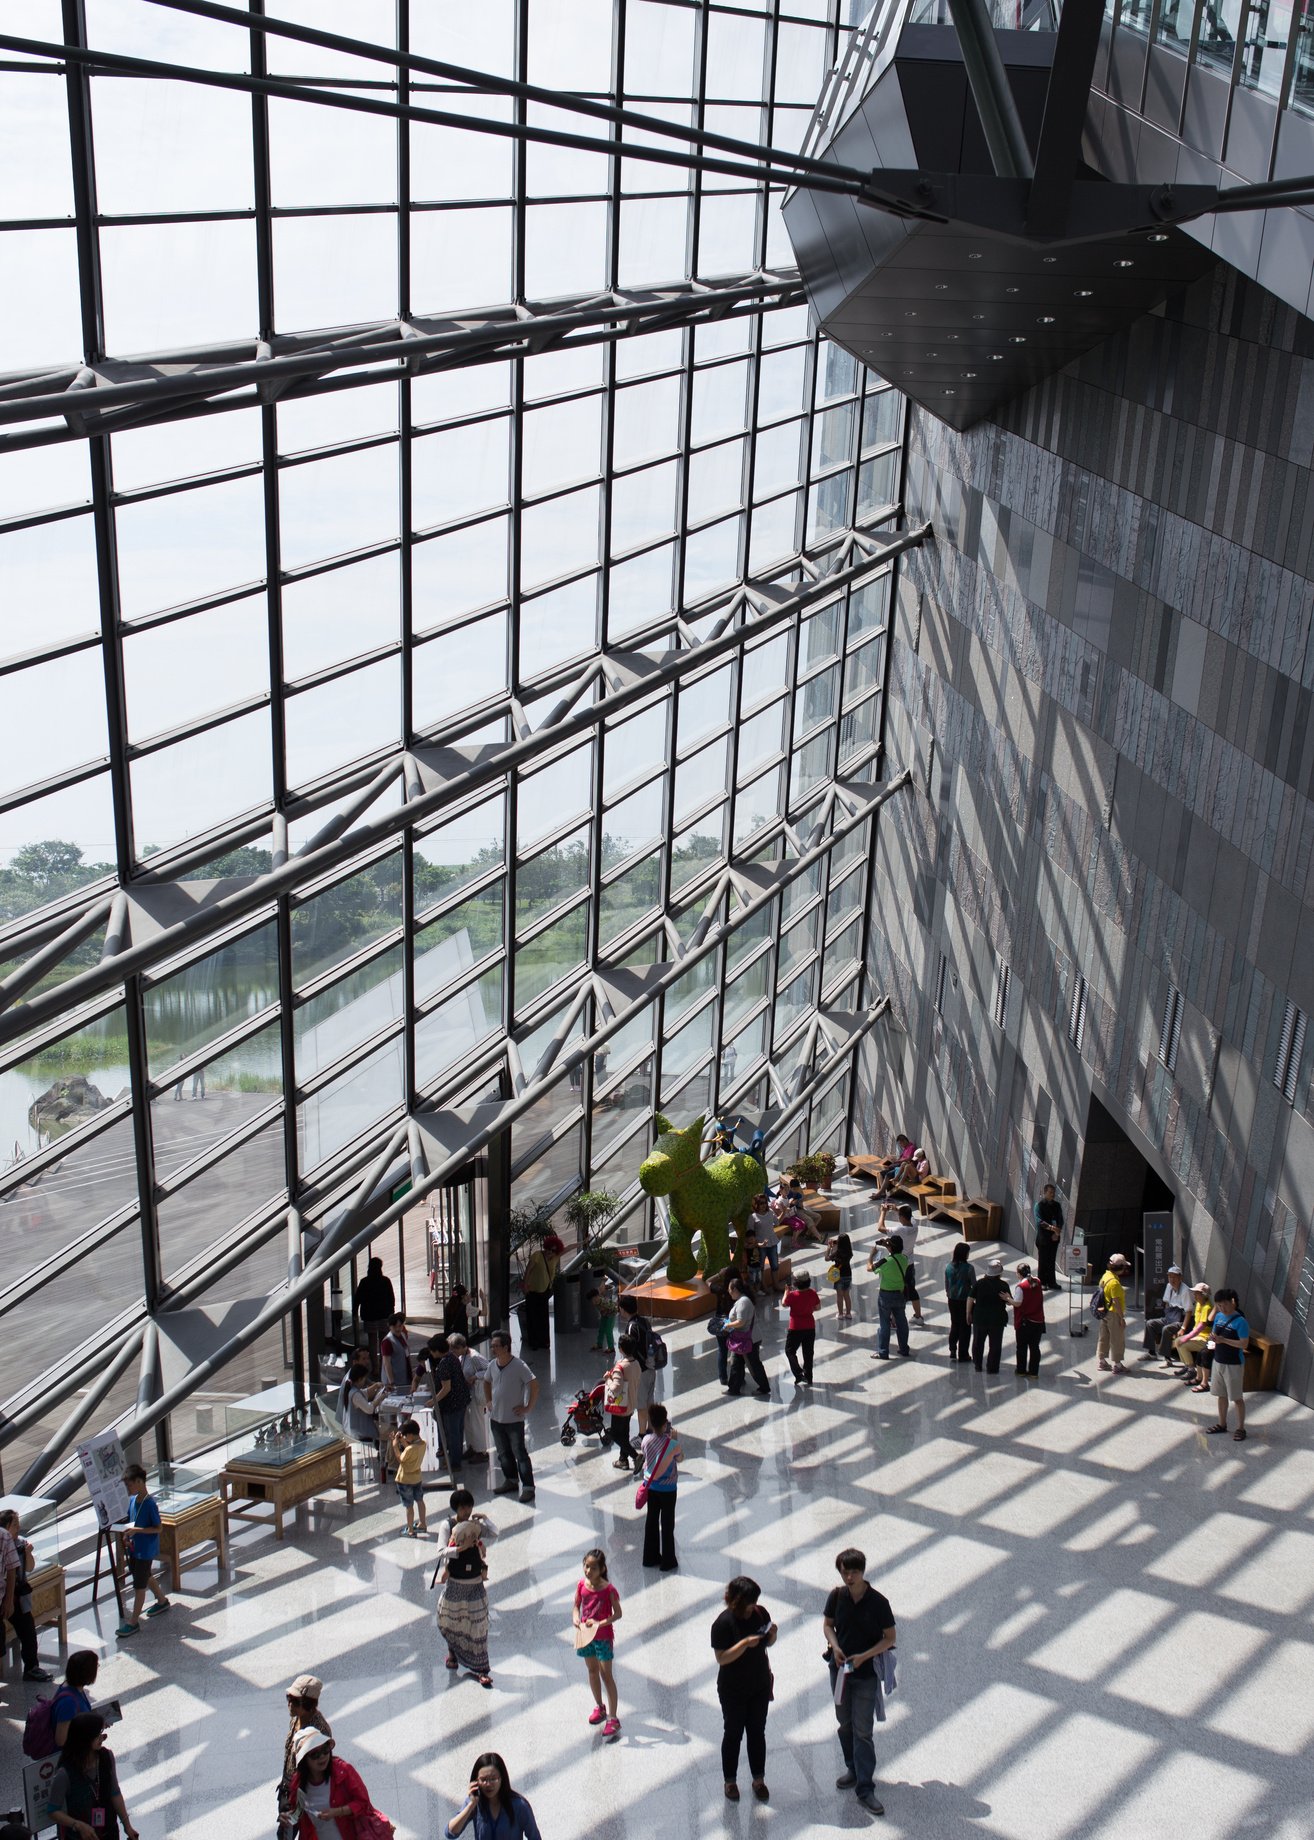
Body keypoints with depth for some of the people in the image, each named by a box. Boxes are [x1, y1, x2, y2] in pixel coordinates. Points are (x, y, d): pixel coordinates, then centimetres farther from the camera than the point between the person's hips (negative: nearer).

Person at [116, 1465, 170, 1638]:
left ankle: (133, 1622, 8)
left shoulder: (150, 1503, -22)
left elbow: (157, 1528, -19)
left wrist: (137, 1530, -27)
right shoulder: (132, 1500, 2)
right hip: (134, 1547, 8)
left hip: (146, 1550, -8)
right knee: (146, 1578, 24)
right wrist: (127, 1534, -4)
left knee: (139, 1585, 0)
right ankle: (162, 1601, 45)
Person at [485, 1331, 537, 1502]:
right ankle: (510, 1480, 32)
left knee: (520, 1453, -3)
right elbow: (486, 1382, 22)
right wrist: (488, 1401, 13)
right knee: (503, 1453, 17)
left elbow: (534, 1386, -15)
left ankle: (528, 1487, 3)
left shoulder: (518, 1366, -18)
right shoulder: (492, 1365, 1)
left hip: (514, 1419, -6)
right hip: (496, 1418, 6)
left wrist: (528, 1408, -14)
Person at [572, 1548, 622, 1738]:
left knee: (606, 1675, -1)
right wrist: (576, 1618, -16)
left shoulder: (609, 1589, -21)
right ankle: (599, 1708, 39)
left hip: (603, 1636, -5)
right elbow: (576, 1605, 5)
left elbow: (618, 1614, -15)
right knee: (592, 1671, 20)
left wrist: (600, 1623, -27)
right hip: (586, 1634, 5)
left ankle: (613, 1718, 4)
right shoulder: (582, 1585, -8)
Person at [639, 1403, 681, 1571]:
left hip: (650, 1486, 4)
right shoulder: (672, 1444, -23)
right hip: (667, 1488, -4)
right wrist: (675, 1439, 0)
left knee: (651, 1520, 18)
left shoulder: (646, 1441, -13)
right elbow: (680, 1459, -5)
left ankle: (650, 1557, 28)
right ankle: (668, 1561, 16)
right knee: (667, 1524, 8)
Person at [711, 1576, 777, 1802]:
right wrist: (745, 1643, -33)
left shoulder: (760, 1613, -6)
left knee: (757, 1732, 13)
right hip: (733, 1691, -4)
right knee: (733, 1734, 9)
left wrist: (772, 1634, -13)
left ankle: (758, 1779, 27)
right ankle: (730, 1781, 24)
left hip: (760, 1686, 4)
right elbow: (721, 1658, -24)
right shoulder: (723, 1623, -21)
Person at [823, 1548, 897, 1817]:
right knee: (845, 1724, 17)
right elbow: (827, 1623, 8)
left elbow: (890, 1638, -10)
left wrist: (864, 1656, -19)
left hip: (866, 1673, -4)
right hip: (839, 1669, 4)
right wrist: (835, 1646, -11)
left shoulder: (878, 1602, -17)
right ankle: (854, 1769, 36)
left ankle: (865, 1788, 1)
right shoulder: (837, 1596, -7)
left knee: (863, 1731, -4)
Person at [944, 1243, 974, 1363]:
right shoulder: (968, 1268, -16)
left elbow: (946, 1284, 6)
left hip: (952, 1300, 4)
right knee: (965, 1326, 7)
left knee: (954, 1325, 18)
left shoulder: (949, 1267, -2)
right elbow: (974, 1285, -10)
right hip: (965, 1300, -4)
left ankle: (952, 1351, 15)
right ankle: (962, 1354, 10)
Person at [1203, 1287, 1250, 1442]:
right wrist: (1213, 1338, -7)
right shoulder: (1219, 1317, 4)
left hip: (1234, 1364, -7)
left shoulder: (1240, 1322, -17)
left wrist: (1223, 1340, -27)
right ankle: (1222, 1424, 28)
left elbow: (1244, 1344, -22)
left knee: (1237, 1398, 1)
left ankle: (1241, 1428, 10)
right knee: (1221, 1395, 16)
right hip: (1218, 1361, 7)